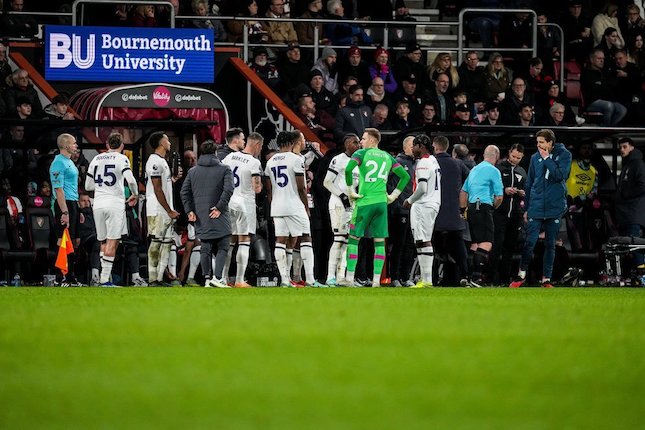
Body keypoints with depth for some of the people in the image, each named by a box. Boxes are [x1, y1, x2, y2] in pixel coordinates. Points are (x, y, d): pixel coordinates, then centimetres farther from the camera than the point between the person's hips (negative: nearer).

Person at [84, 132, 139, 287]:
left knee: (103, 242, 13)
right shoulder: (121, 159, -3)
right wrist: (135, 195, 2)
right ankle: (105, 279, -11)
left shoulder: (96, 159, 13)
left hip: (98, 204, 5)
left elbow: (88, 186, 17)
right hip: (115, 203, -5)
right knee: (112, 242, -4)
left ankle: (105, 278, 11)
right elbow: (131, 180, -16)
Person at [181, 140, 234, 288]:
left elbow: (184, 191, 4)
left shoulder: (193, 171, 10)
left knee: (205, 248, 9)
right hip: (218, 216, -4)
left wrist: (189, 210, 4)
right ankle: (217, 277, -15)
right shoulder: (224, 170, 0)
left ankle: (207, 278, 8)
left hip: (200, 216, 4)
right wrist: (219, 207, -11)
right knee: (222, 248, -1)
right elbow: (228, 189, -14)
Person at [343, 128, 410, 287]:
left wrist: (350, 191, -10)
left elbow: (348, 169, -19)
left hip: (364, 202, -4)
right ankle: (376, 279, 1)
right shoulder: (387, 157, 14)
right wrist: (394, 195, 14)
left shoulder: (361, 154, -1)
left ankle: (349, 277, 0)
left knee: (354, 239, 5)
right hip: (382, 202, 4)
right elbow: (405, 176, 13)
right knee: (379, 241, 6)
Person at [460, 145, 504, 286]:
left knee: (475, 243, 13)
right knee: (486, 243, -13)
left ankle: (471, 278, 13)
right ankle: (476, 277, -24)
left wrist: (463, 210, 27)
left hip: (471, 207, 9)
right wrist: (493, 207, 11)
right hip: (484, 207, -9)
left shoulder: (474, 169, 19)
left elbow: (464, 191, 22)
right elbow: (499, 196, -8)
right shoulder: (493, 171, -5)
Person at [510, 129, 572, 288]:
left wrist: (547, 159, -12)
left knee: (550, 245, 6)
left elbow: (561, 175, -16)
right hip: (536, 208, 2)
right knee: (530, 242, -6)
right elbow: (529, 184, 14)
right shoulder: (535, 158, 8)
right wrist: (526, 208, 13)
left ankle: (546, 279, 12)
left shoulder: (564, 155, 0)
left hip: (554, 208, -2)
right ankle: (521, 274, 7)